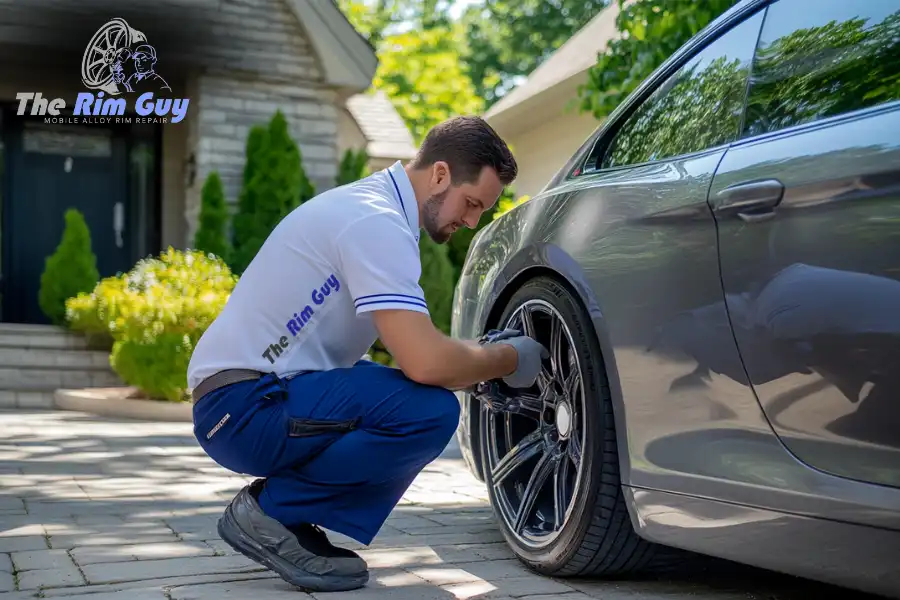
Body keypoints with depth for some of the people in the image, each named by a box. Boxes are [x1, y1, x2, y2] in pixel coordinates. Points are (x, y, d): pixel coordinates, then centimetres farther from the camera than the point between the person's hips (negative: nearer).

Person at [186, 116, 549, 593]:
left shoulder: (373, 203, 14)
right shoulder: (376, 219, -18)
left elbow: (411, 345, 21)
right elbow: (426, 362, -27)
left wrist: (480, 358, 6)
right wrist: (508, 360, -9)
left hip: (262, 392, 10)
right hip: (242, 405, -10)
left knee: (424, 395, 11)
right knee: (429, 410, -24)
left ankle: (293, 522, 8)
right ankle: (269, 510, -6)